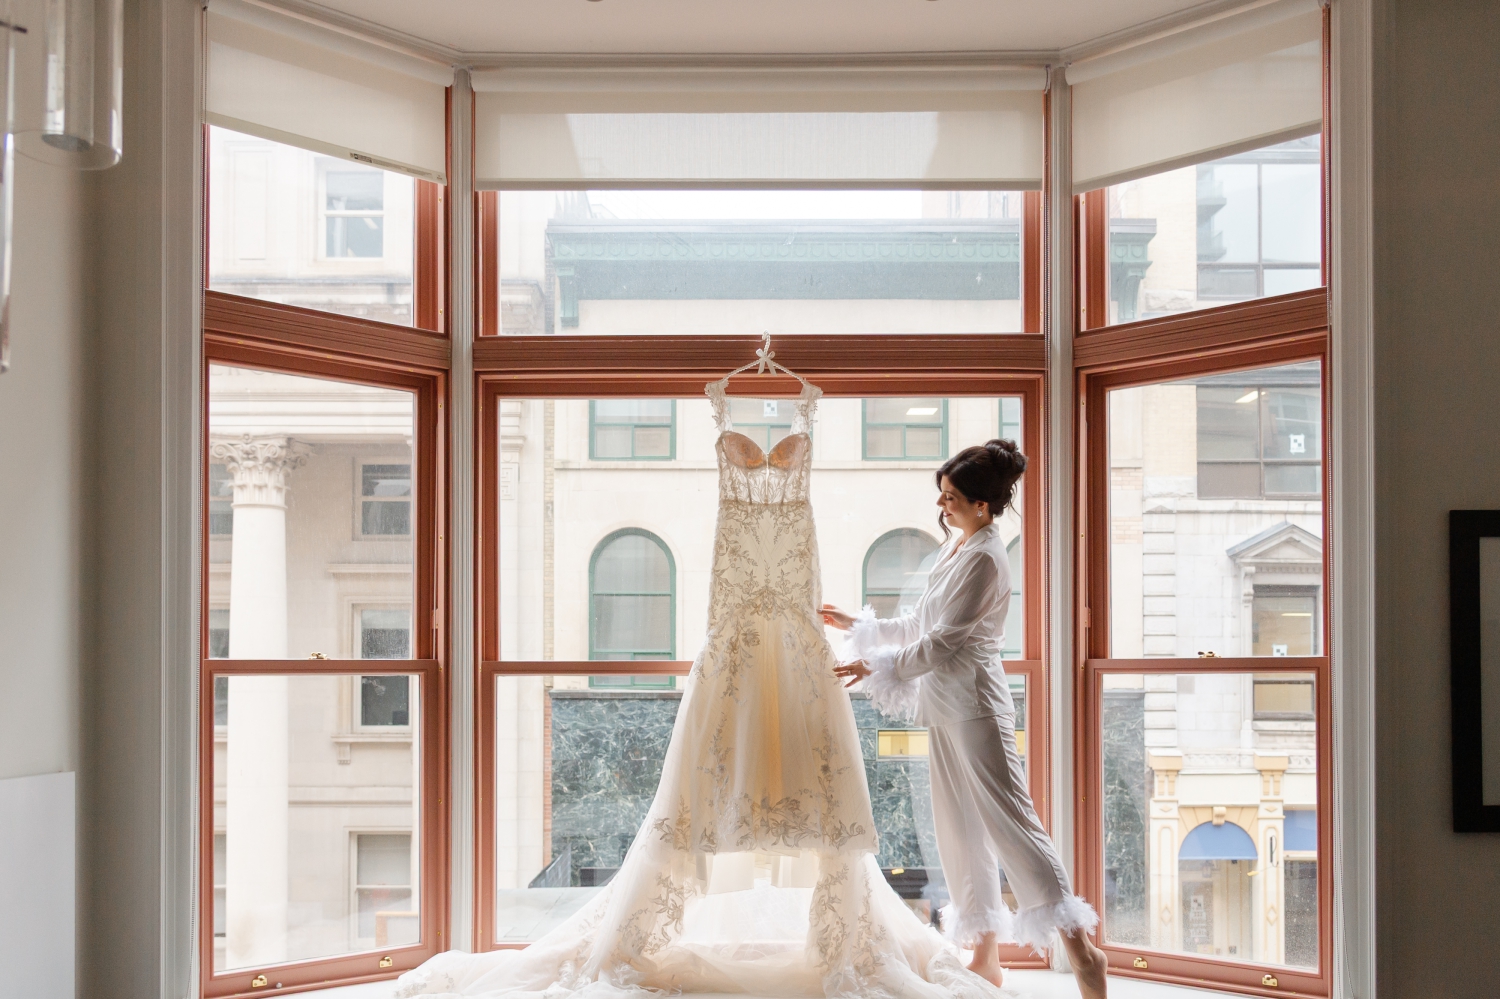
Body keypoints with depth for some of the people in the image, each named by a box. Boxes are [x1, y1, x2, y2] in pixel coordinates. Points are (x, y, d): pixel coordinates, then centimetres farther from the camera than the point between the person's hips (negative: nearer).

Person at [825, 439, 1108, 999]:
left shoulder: (985, 559, -15)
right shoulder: (953, 550, 14)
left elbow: (942, 641, -17)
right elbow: (919, 626, 22)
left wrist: (877, 667, -11)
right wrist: (854, 625, 23)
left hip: (974, 703, -9)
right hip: (946, 706, 9)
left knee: (1008, 818, -12)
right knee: (961, 827, 10)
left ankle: (1079, 946, -10)